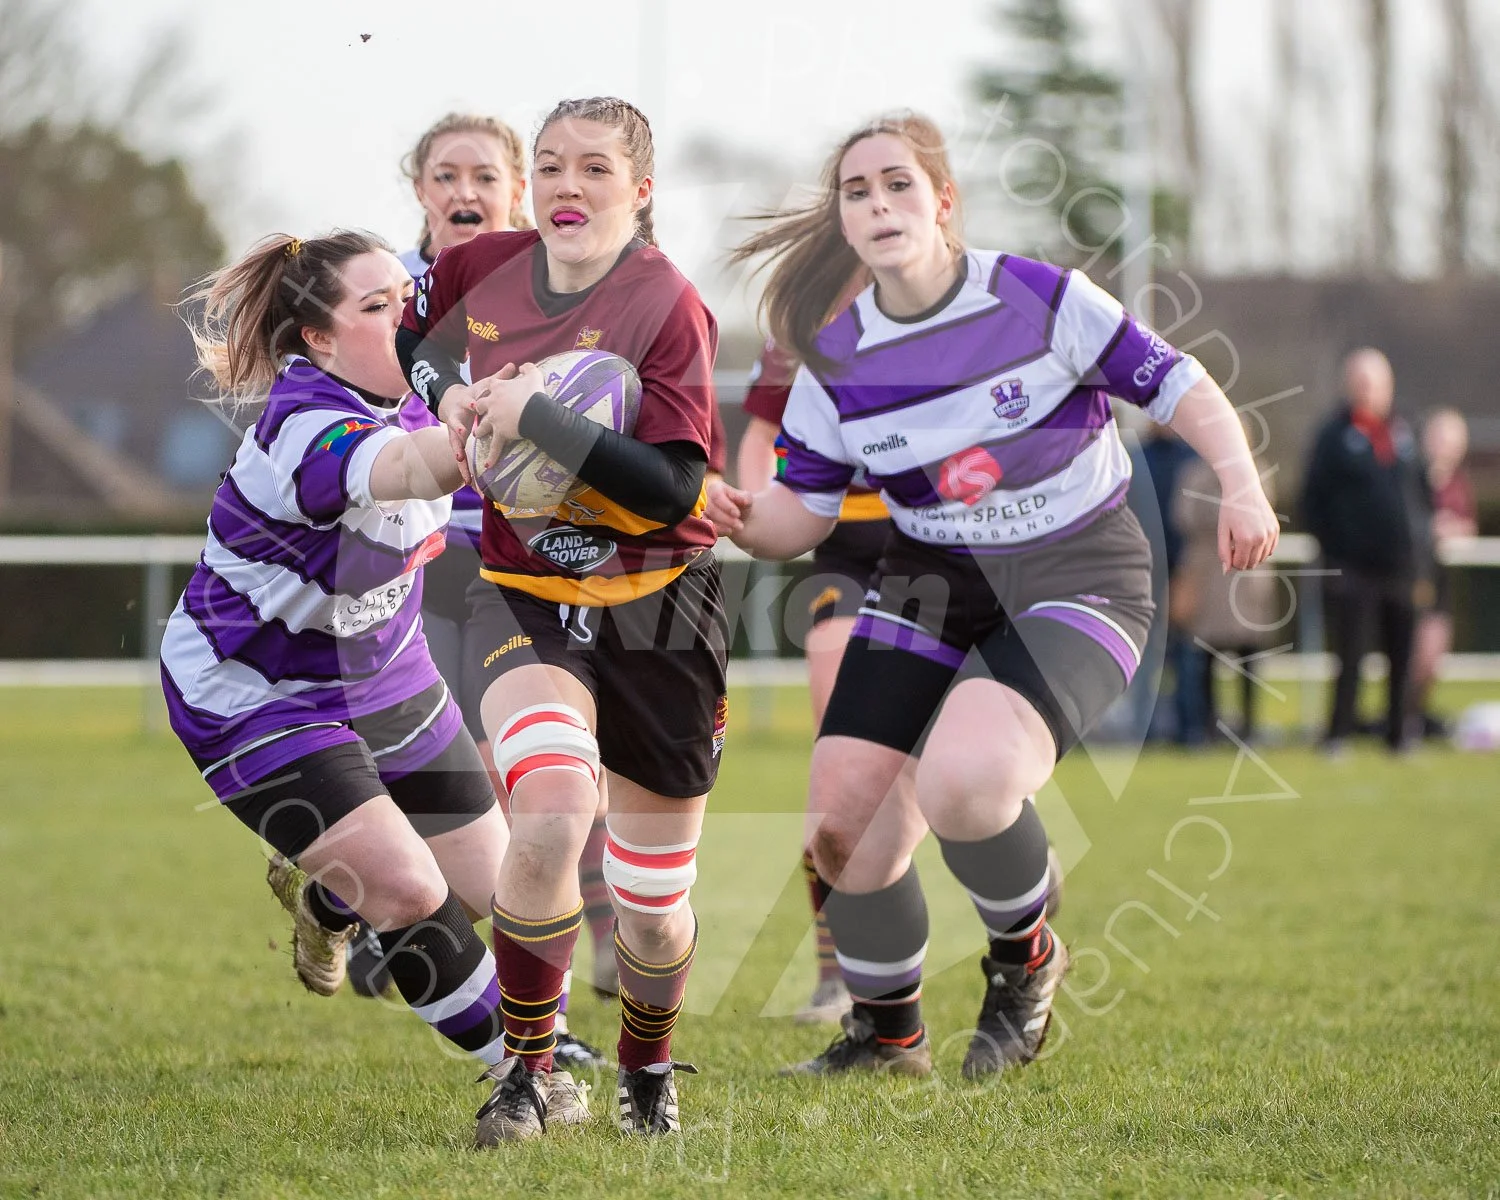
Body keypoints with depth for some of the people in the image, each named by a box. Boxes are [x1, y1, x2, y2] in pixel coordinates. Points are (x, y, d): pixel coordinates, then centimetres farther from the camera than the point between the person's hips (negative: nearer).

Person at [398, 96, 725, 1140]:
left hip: (656, 612, -1)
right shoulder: (483, 271, -2)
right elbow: (407, 339, 21)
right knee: (550, 815, -28)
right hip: (526, 597, 2)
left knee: (653, 899, 7)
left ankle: (648, 1072, 39)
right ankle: (526, 1072, -10)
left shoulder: (669, 307, -15)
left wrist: (535, 411, -29)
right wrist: (448, 391, -1)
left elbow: (671, 488, -24)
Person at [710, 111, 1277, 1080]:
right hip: (933, 579, 5)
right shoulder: (836, 360, -3)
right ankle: (886, 1033, 22)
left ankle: (1027, 959, 2)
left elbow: (1176, 384, -6)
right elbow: (802, 511, 3)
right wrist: (743, 520, -19)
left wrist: (1241, 487, -21)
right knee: (843, 817, -6)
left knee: (962, 782, -31)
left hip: (1081, 574, -5)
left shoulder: (1043, 300, -13)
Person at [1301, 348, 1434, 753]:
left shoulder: (1404, 435, 11)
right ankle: (1338, 734, -1)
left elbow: (1422, 499, 15)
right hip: (1354, 571, -4)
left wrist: (1424, 564, 10)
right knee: (1351, 658, -7)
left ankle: (1400, 735, 16)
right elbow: (1313, 502, -1)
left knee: (1403, 662, 8)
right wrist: (1332, 550, -8)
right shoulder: (1335, 435, -1)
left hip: (1403, 570, 4)